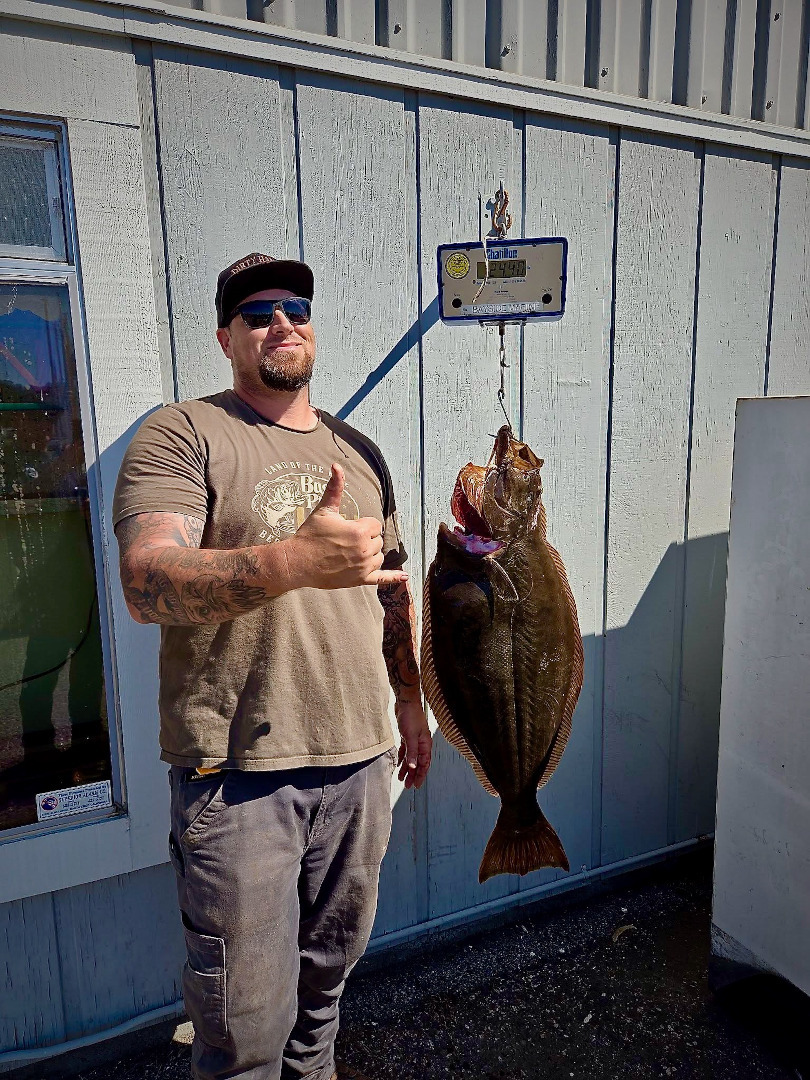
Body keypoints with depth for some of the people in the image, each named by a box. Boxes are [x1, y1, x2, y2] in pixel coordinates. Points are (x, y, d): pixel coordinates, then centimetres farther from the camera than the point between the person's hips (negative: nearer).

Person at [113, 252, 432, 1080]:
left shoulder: (358, 450, 12)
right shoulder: (181, 436, -6)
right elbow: (146, 583, -22)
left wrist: (410, 704, 17)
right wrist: (294, 561, -37)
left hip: (359, 759, 5)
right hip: (238, 771, -5)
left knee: (330, 967, 22)